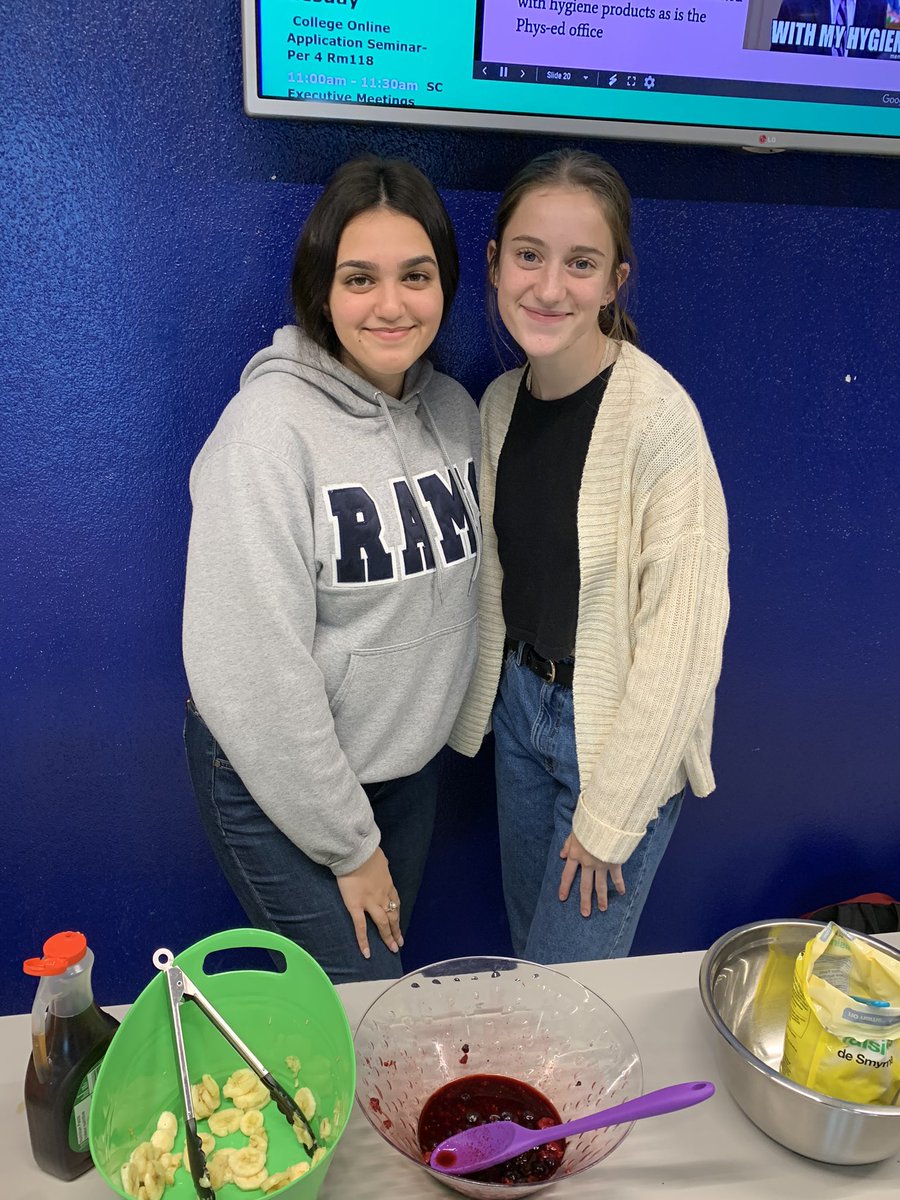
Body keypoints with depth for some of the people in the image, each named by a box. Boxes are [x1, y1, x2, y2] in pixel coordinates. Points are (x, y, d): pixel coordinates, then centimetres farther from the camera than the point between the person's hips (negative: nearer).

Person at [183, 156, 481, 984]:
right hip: (277, 779, -6)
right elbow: (254, 672, -22)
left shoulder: (455, 408, -1)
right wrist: (348, 844, -14)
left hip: (411, 767, 6)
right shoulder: (271, 428, -22)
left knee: (392, 965, 23)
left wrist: (448, 726, 6)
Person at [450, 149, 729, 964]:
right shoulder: (500, 401, -2)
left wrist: (612, 815, -16)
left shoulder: (658, 416, -23)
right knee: (525, 949, 24)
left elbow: (683, 631, -21)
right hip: (521, 703, 6)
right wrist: (477, 705, 11)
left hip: (627, 729, -6)